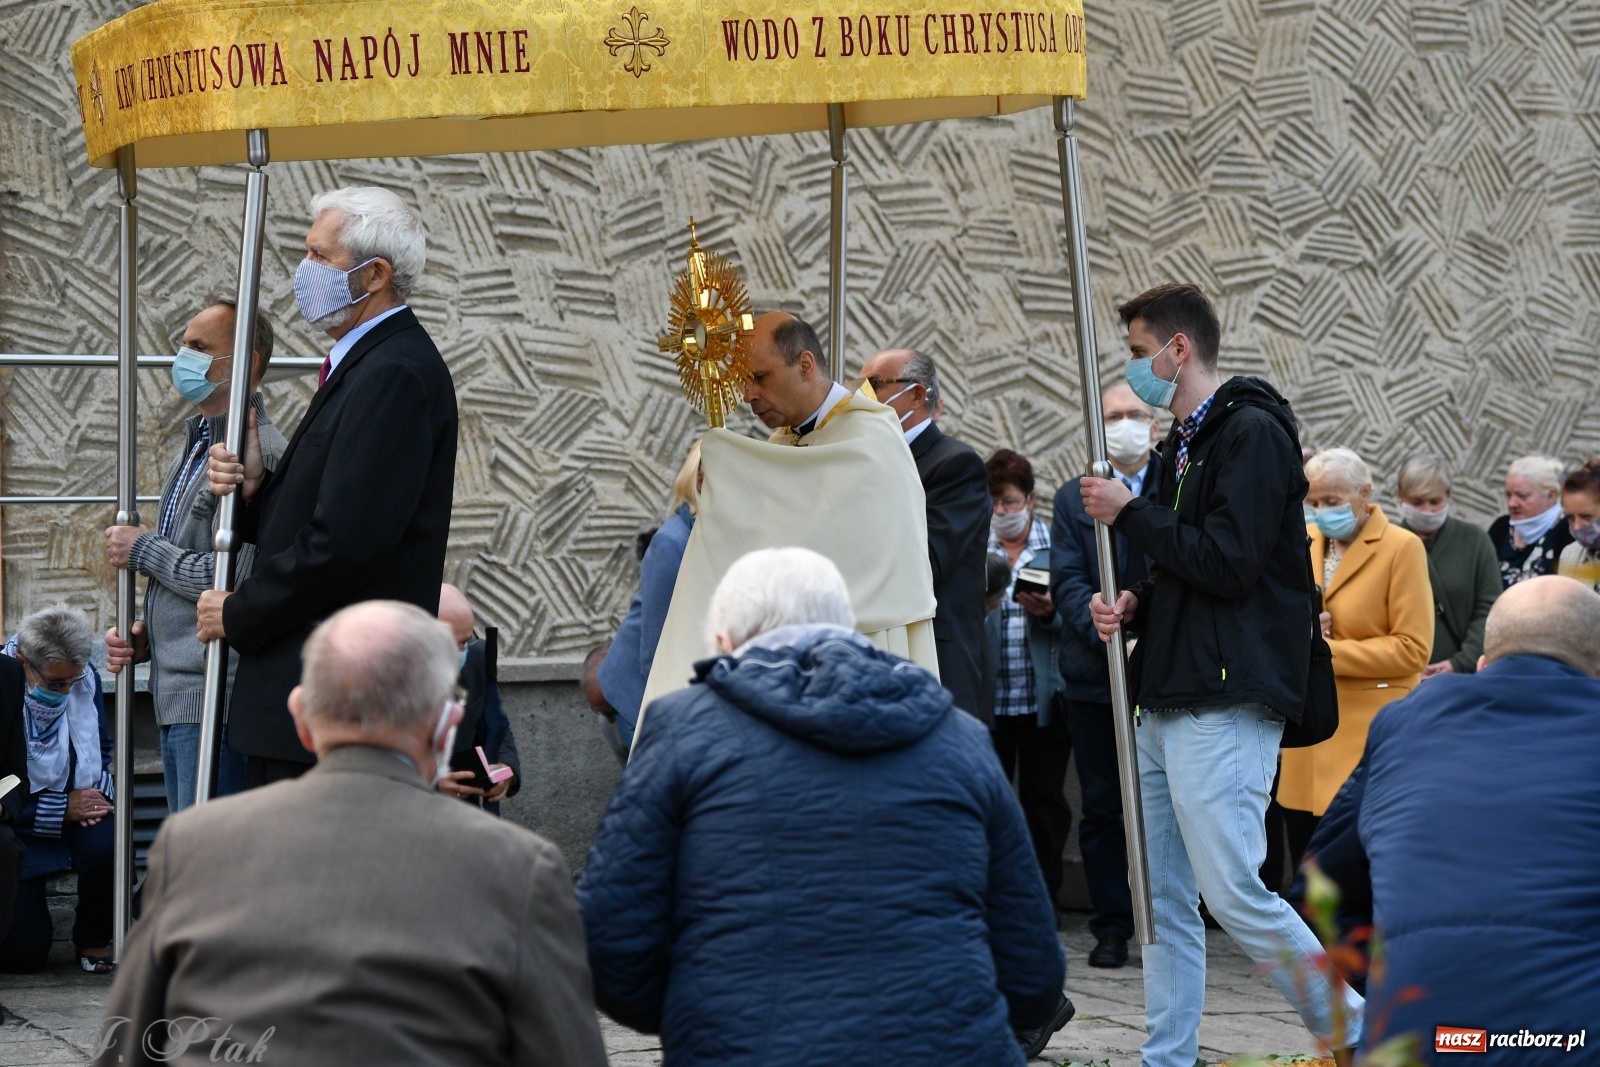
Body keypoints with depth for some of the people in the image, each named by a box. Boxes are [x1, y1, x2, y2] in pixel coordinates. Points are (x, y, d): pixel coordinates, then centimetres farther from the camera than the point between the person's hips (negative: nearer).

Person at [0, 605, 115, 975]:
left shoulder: (84, 679, -6)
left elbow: (102, 749, 7)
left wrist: (98, 792, -15)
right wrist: (61, 810, -26)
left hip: (76, 805, 4)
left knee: (106, 843, -34)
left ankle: (93, 940, -6)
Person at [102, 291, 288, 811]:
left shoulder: (255, 452, -16)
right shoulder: (197, 442, 17)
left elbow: (231, 578, -24)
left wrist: (143, 549, -9)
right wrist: (145, 635, 10)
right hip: (177, 691, 10)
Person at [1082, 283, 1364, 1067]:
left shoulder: (1252, 433, -10)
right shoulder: (1184, 442, 19)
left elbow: (1228, 564, -18)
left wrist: (1130, 513, -9)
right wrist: (1135, 606, 6)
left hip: (1227, 702, -10)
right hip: (1167, 701, 10)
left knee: (1234, 893, -12)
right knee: (1166, 904, 9)